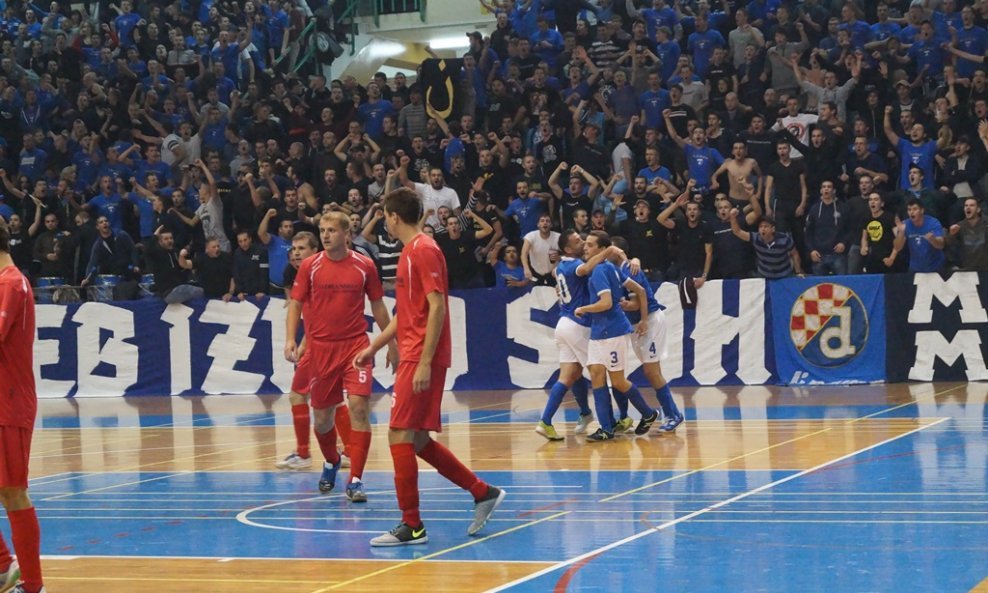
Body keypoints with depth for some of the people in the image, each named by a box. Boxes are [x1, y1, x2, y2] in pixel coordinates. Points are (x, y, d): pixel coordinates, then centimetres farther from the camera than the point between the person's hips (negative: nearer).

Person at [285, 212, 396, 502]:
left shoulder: (364, 266, 0)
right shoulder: (309, 266, 0)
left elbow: (378, 305, 10)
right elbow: (295, 304, 3)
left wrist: (390, 343, 11)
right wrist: (290, 339, -12)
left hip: (355, 345, -1)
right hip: (320, 348, 1)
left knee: (359, 406, -17)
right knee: (322, 417, 9)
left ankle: (355, 481, -13)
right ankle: (331, 462, 40)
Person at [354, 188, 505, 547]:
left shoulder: (423, 251, -12)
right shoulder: (411, 252, 18)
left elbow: (437, 308, -18)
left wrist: (424, 362, -22)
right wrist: (374, 347, 27)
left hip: (421, 360, -10)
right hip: (413, 358, 10)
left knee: (400, 436, -10)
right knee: (416, 440, 12)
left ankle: (411, 526, -6)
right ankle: (483, 493, 19)